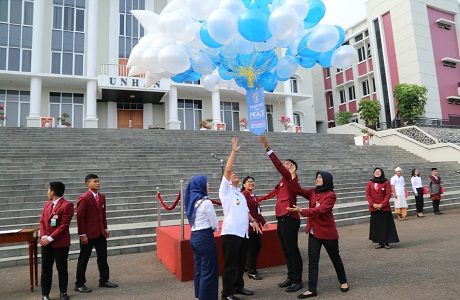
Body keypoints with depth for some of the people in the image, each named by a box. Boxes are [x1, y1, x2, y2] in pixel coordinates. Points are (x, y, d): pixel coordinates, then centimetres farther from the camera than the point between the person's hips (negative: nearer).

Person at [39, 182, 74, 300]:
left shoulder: (67, 205, -13)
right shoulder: (47, 204, 11)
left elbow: (64, 225, -16)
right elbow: (42, 221, 8)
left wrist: (50, 238, -17)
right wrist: (43, 236, -7)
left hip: (60, 243, -6)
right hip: (46, 242, 6)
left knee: (62, 268, 8)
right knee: (46, 268, 10)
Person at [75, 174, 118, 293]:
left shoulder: (102, 197, 6)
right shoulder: (84, 198, -15)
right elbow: (80, 217, -15)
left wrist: (105, 228, 9)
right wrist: (82, 234, -16)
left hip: (100, 233, 7)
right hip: (88, 234, -6)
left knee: (103, 257, 13)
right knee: (83, 259, 8)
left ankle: (104, 280, 26)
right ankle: (79, 284, 21)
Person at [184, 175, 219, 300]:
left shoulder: (191, 201, 8)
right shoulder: (206, 202, -17)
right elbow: (214, 225, -10)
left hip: (194, 237, 9)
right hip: (205, 238, -9)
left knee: (199, 269, 19)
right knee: (208, 271, 3)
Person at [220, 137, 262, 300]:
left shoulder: (241, 194, 21)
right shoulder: (225, 190, -2)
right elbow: (227, 170, -14)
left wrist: (253, 220, 8)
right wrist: (234, 151, -14)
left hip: (243, 232, 8)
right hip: (231, 232, -7)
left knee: (241, 263, 16)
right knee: (230, 264, -1)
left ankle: (238, 287, 31)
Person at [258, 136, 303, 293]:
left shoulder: (291, 178, -9)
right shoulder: (283, 180, 17)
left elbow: (278, 166, -23)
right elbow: (275, 192, 24)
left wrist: (268, 148, -28)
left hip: (290, 219, -9)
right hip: (281, 219, 9)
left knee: (293, 250, 0)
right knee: (286, 251, 15)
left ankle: (298, 281, 10)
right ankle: (291, 278, 25)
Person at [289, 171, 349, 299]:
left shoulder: (331, 195, -14)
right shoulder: (312, 192, 6)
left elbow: (320, 210, -24)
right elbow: (299, 190, -8)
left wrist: (301, 210, -29)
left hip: (327, 232, -5)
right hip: (313, 232, 5)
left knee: (335, 258, 15)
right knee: (312, 260, 4)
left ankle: (343, 282, 39)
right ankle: (312, 289, 11)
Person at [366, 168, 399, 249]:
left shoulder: (386, 182, -2)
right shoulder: (370, 183, 4)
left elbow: (388, 194, -6)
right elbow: (367, 194, 2)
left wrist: (382, 204, -14)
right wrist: (373, 204, -9)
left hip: (384, 208, -2)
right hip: (374, 208, 2)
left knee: (386, 225, 2)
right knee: (376, 226, 6)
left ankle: (386, 242, 10)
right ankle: (380, 242, 15)